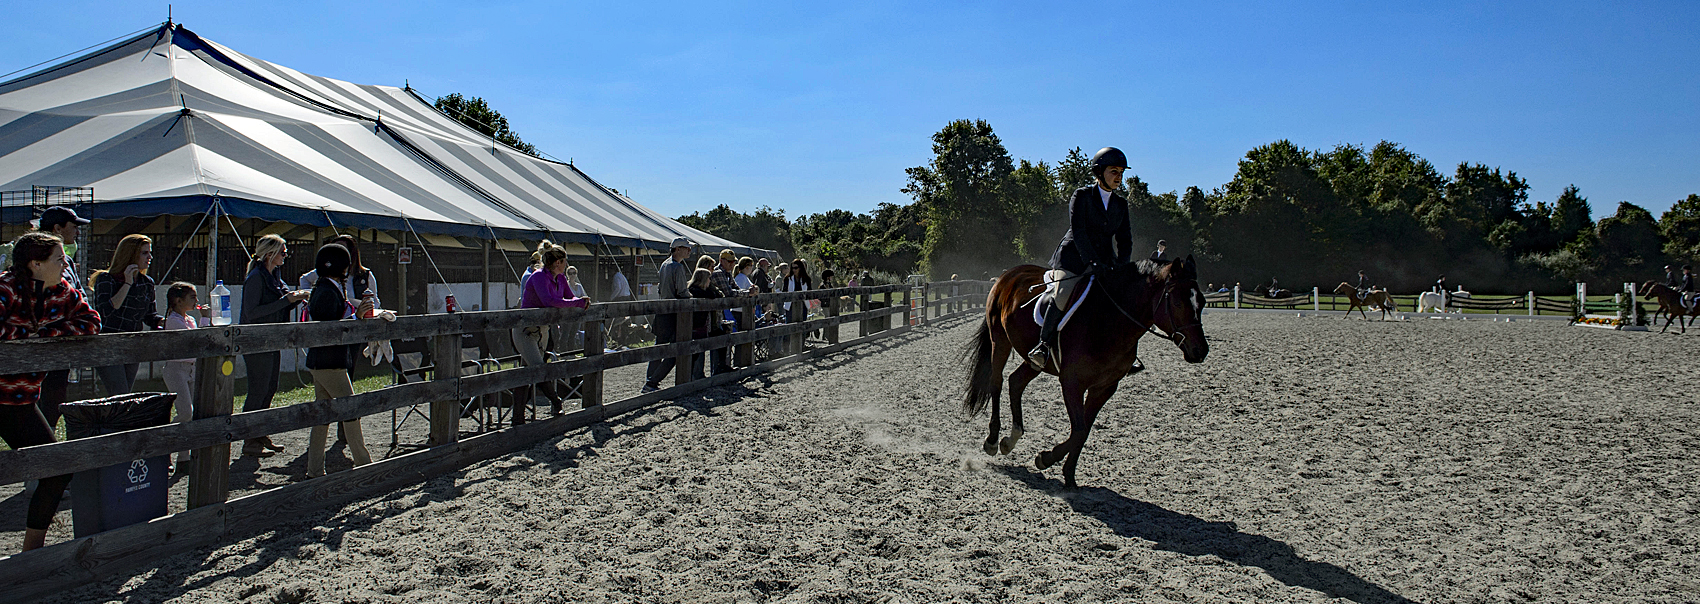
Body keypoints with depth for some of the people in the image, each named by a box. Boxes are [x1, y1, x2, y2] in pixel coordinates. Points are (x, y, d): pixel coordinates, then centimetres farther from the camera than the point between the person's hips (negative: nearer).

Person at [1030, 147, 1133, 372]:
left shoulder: (1120, 204, 13)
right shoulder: (1081, 196, -3)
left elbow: (1125, 240, 9)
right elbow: (1078, 231, -13)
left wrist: (1121, 268, -8)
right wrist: (1092, 262, -22)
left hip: (1105, 262, 5)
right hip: (1074, 259, -5)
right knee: (1063, 297, -25)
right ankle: (1043, 345, -12)